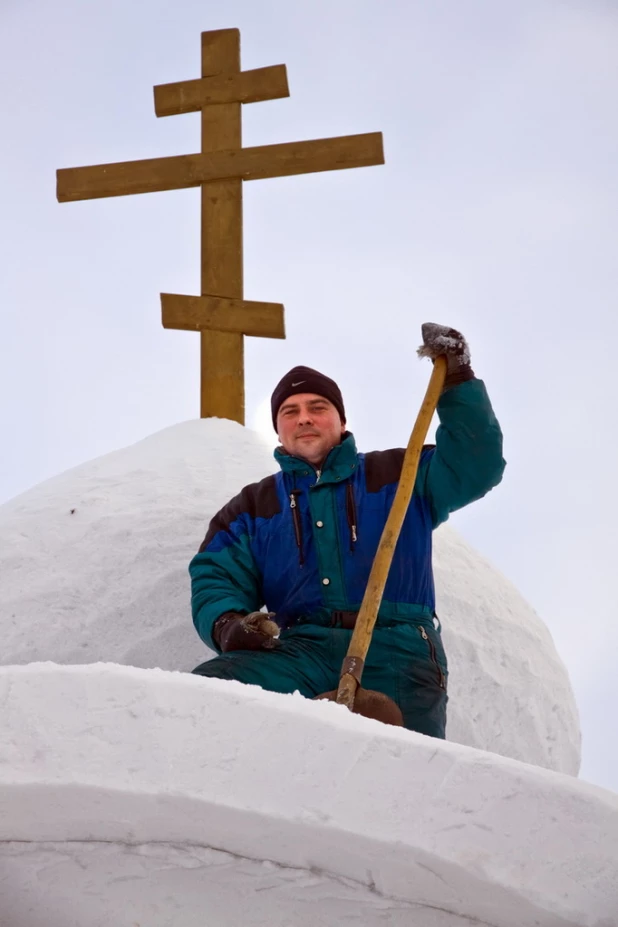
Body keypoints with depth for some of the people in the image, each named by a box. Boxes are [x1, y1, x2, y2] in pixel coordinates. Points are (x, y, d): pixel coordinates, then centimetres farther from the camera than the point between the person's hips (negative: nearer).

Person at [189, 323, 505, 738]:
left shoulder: (400, 476, 22)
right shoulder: (251, 509, 24)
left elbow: (477, 466, 12)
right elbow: (217, 579, 14)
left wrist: (457, 382, 2)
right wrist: (228, 623, -9)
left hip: (396, 654, -1)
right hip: (302, 652, 1)